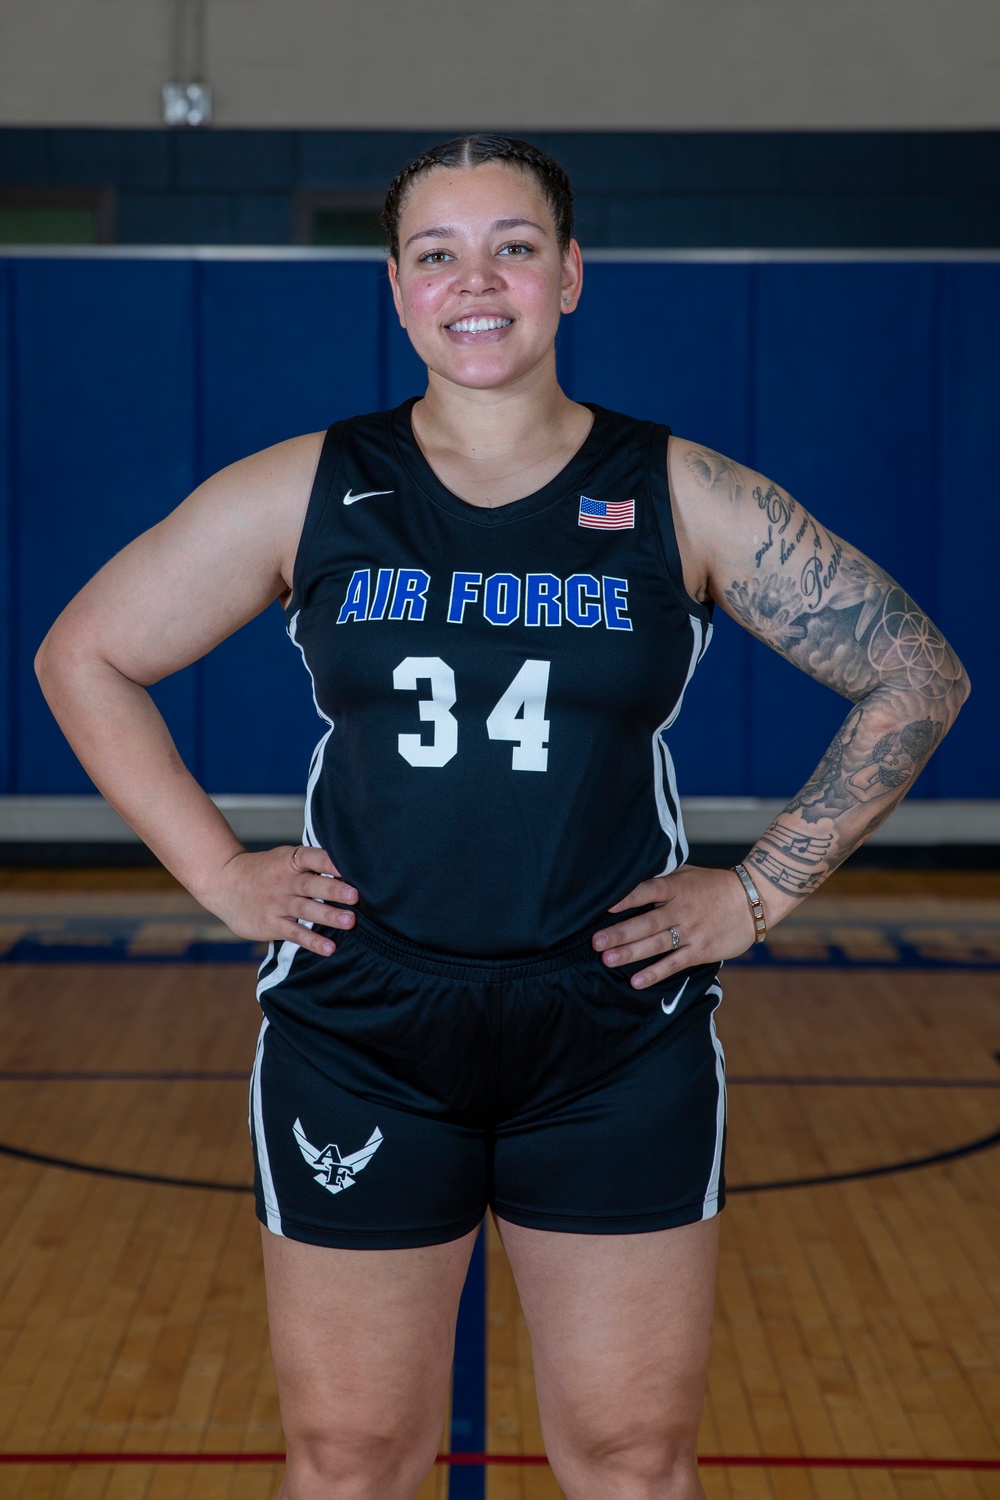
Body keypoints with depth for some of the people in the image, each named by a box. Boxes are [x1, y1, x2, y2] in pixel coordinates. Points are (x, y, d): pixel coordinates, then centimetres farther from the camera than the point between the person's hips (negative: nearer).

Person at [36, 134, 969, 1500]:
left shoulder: (685, 498, -3)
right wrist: (219, 872, 1)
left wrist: (762, 891, -2)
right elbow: (84, 659, 8)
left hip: (622, 1052, 0)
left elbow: (919, 680, 3)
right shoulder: (306, 492, -1)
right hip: (356, 1042, 1)